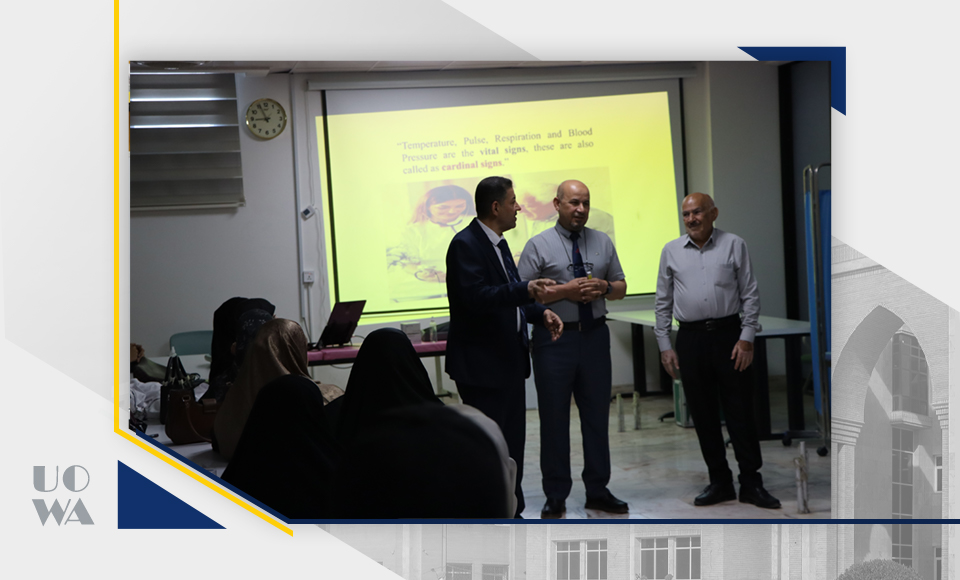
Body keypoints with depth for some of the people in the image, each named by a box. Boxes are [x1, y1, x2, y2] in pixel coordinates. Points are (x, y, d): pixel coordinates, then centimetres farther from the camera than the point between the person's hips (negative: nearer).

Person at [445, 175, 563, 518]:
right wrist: (526, 289, -34)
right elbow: (475, 297, -26)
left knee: (512, 439, 14)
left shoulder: (498, 244, 16)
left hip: (508, 361, 10)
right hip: (482, 365, -10)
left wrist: (541, 313, 7)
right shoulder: (466, 244, -15)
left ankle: (511, 512, 24)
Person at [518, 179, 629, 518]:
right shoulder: (539, 246, -2)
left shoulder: (602, 242, 10)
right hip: (555, 338, -4)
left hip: (595, 336, 4)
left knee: (597, 414, 10)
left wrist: (604, 287, -7)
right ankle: (555, 497, 13)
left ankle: (598, 490, 22)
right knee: (554, 418, 2)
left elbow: (621, 287, 15)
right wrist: (565, 291, -17)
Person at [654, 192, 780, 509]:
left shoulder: (734, 245, 3)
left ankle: (751, 483, 6)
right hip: (690, 338, 2)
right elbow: (663, 302, 12)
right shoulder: (671, 251, 9)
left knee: (740, 411, -1)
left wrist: (747, 338, -6)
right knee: (703, 414, 5)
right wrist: (665, 346, 6)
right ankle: (719, 482, 16)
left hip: (728, 334, -2)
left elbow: (750, 294, 3)